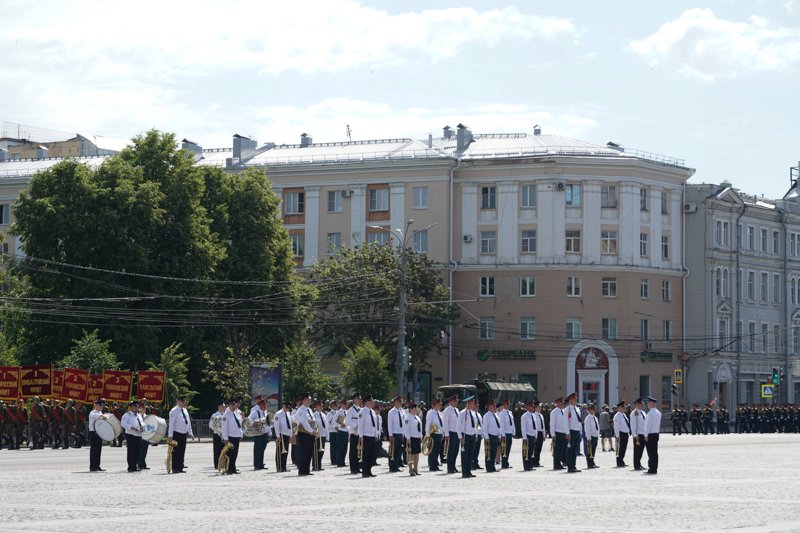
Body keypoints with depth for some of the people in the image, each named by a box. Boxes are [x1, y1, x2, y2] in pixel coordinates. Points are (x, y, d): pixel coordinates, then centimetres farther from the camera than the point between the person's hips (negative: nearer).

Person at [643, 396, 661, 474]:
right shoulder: (658, 412, 13)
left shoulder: (651, 413, -16)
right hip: (656, 433, 9)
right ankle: (654, 469, 14)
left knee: (651, 453, -7)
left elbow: (648, 424, -17)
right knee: (655, 452, 11)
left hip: (650, 435, -9)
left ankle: (652, 469, -7)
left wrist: (646, 435, -13)